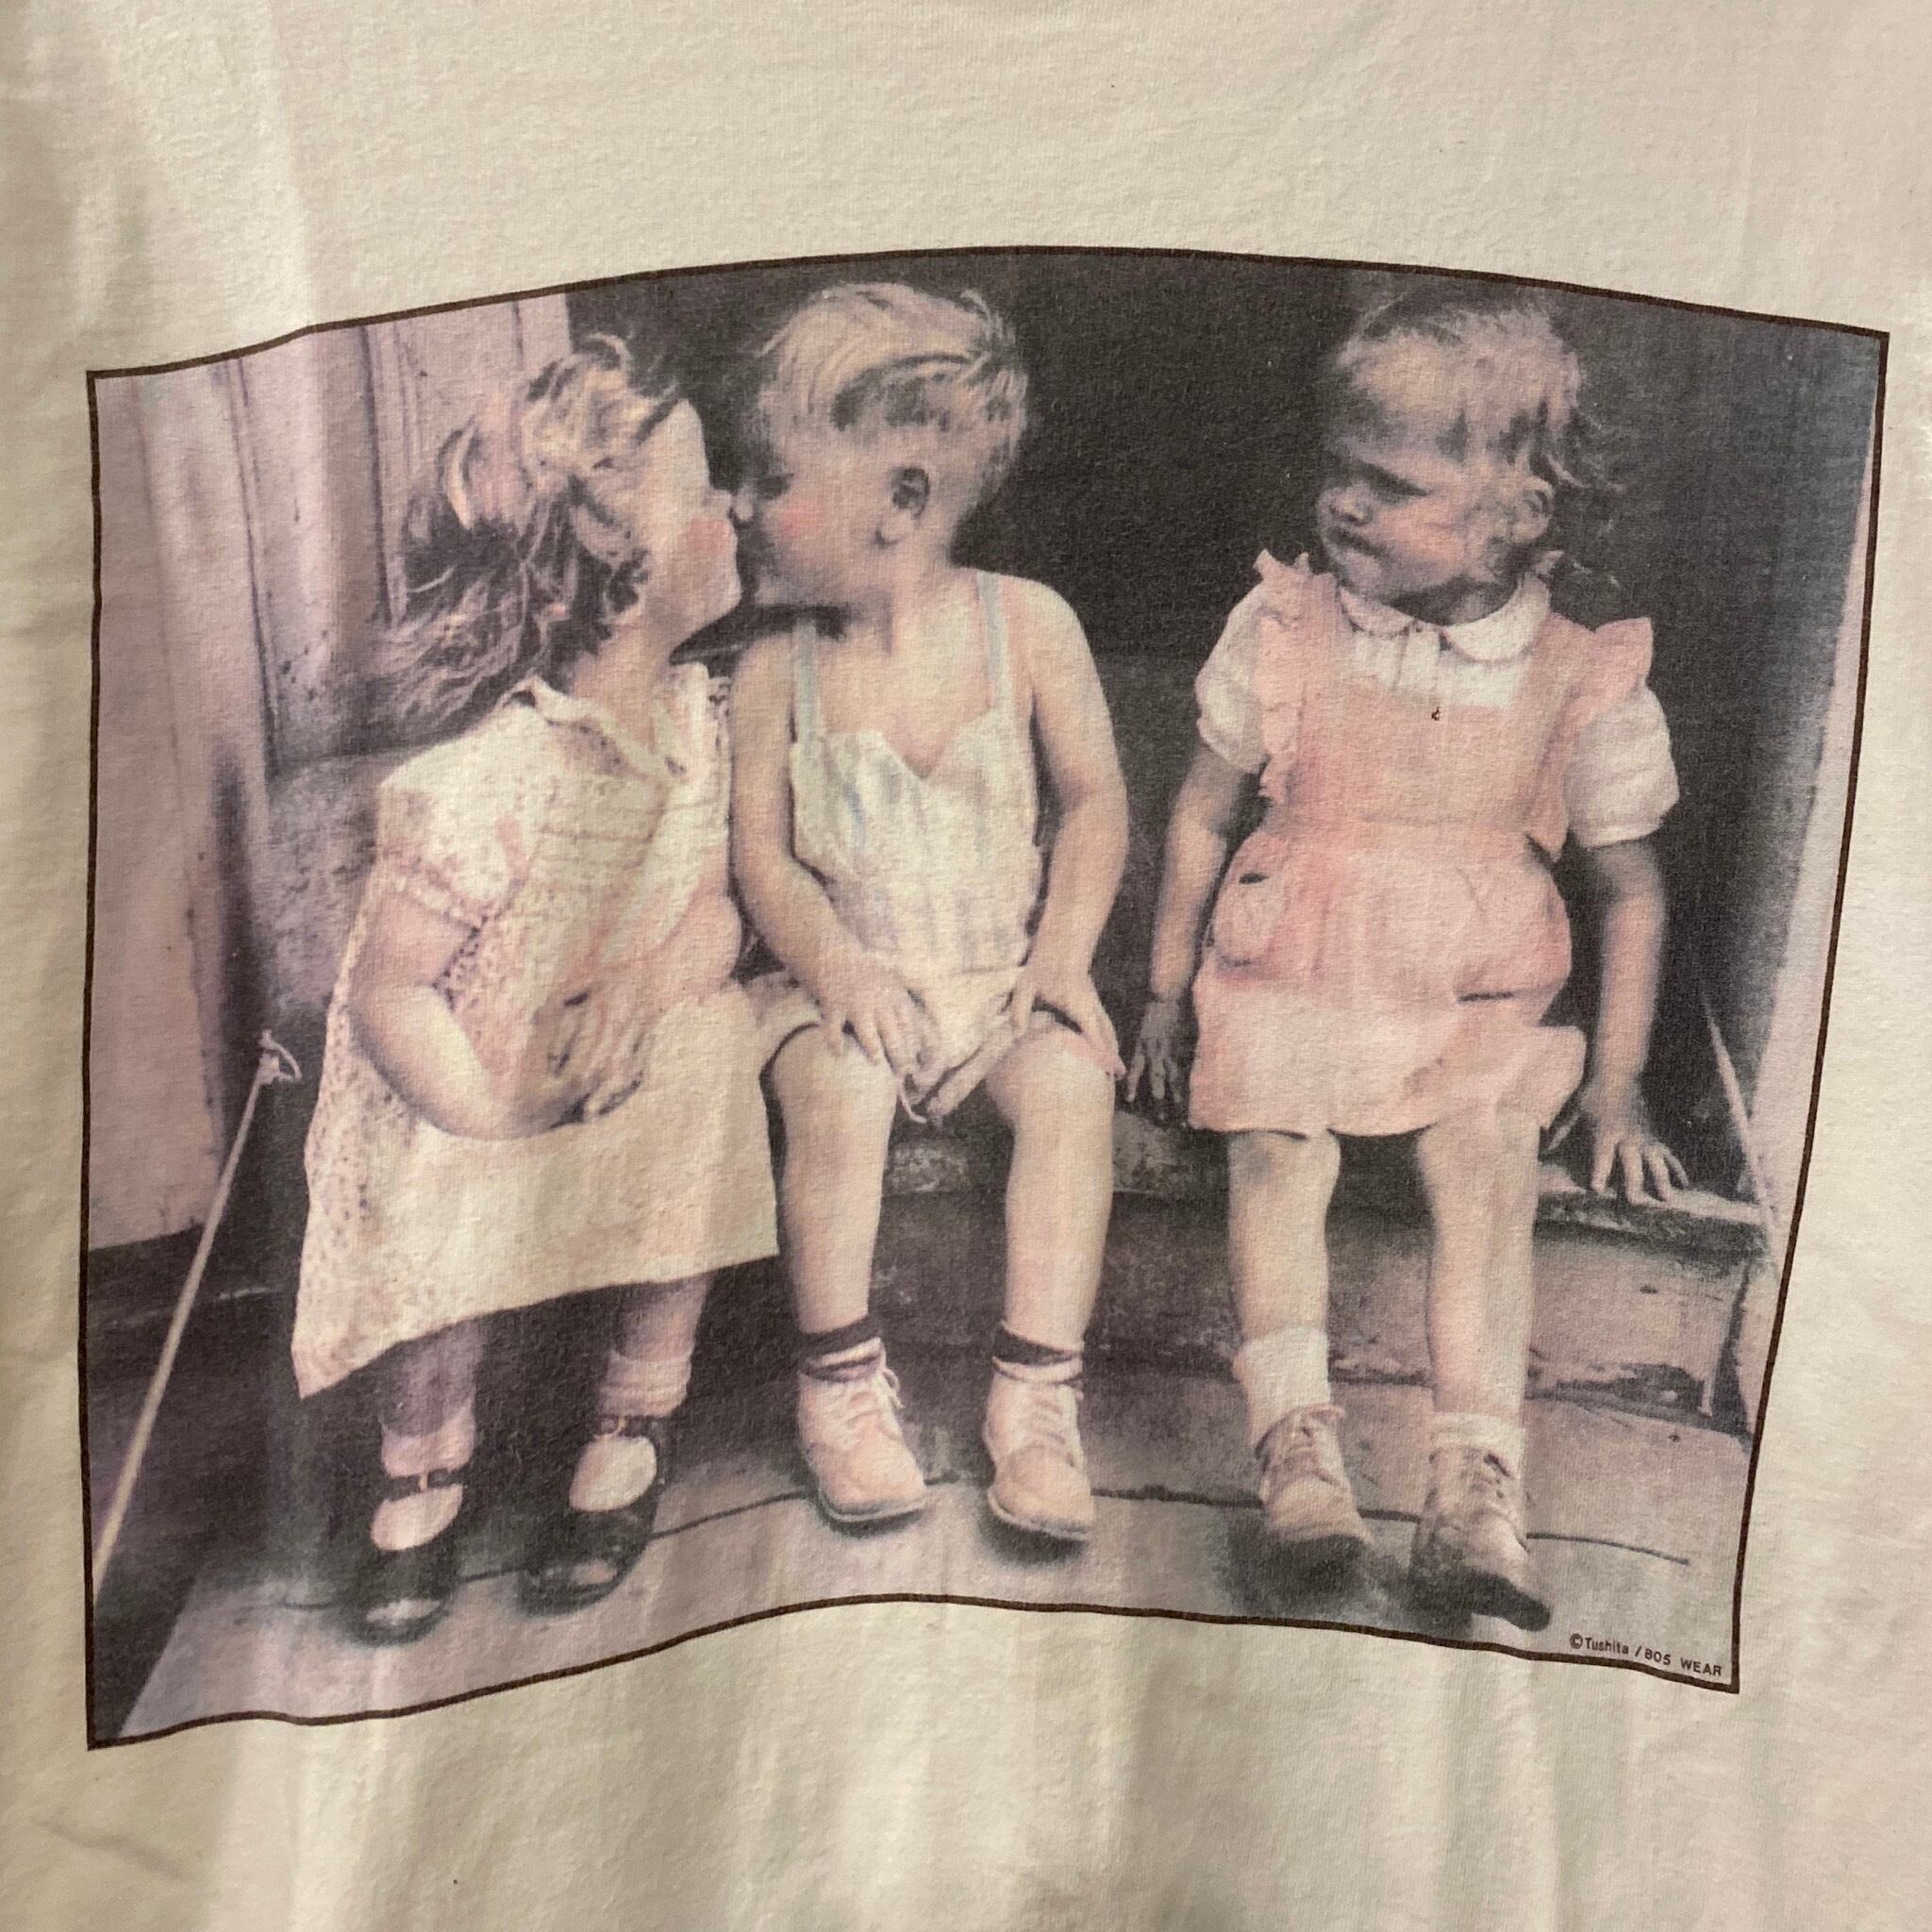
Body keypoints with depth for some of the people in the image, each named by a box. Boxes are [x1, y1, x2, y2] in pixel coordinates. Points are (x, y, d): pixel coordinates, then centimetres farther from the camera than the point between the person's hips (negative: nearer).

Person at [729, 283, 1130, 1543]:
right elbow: (762, 850, -1)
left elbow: (1096, 798, 2)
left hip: (1007, 975, 0)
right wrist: (832, 960, -19)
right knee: (836, 1091, -30)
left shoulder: (1028, 623, -3)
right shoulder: (778, 670, -1)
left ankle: (1037, 1398, -16)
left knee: (1073, 1086, -28)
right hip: (849, 979, 0)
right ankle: (842, 1382, -10)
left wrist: (1067, 948, -10)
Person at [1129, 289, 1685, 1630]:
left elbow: (1630, 887, 7)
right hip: (1287, 981, 1)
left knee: (1490, 1165, -23)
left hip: (1478, 1009, 0)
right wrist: (1166, 994, 11)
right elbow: (1205, 812, 9)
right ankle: (1295, 1434, -26)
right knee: (1277, 1150, -24)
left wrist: (1617, 1086, 5)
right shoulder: (1285, 629, 0)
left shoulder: (1584, 678, -2)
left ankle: (1478, 1485, -24)